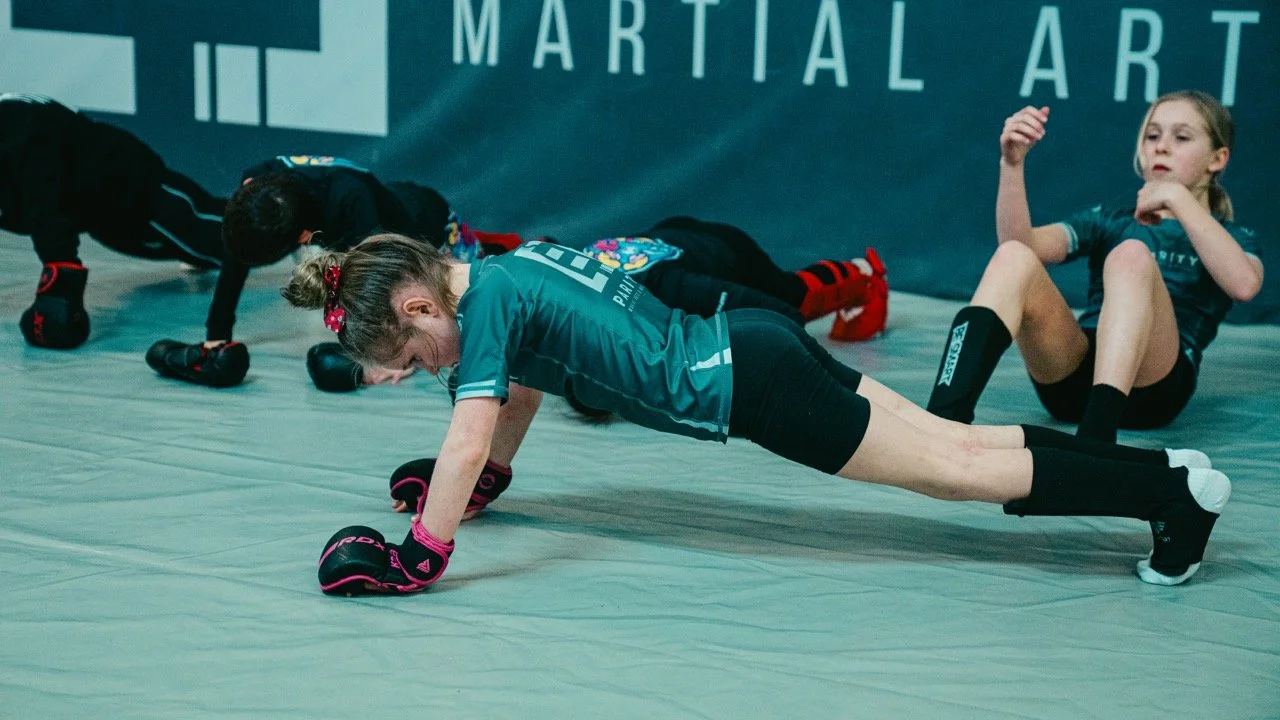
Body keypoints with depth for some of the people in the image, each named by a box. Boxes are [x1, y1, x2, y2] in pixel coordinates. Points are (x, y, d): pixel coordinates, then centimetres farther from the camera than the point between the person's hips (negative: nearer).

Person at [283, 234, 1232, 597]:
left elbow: (468, 438, -22)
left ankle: (1172, 487, 2)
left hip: (744, 384, -8)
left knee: (950, 469, -2)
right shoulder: (512, 267, 12)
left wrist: (419, 556, -16)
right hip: (751, 341, 8)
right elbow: (526, 385, 27)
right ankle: (1156, 470, 16)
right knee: (952, 438, 12)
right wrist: (486, 484, 31)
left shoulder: (485, 296, -14)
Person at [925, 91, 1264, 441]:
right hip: (1071, 379, 3)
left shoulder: (1233, 239, 20)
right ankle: (940, 423, -45)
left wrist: (1178, 197, -9)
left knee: (1132, 255, -29)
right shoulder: (1108, 222, 27)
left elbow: (1244, 285, -8)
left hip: (1151, 387, -2)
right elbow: (1019, 240, 6)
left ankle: (1093, 439, -50)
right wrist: (1012, 163, -8)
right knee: (1013, 257, -23)